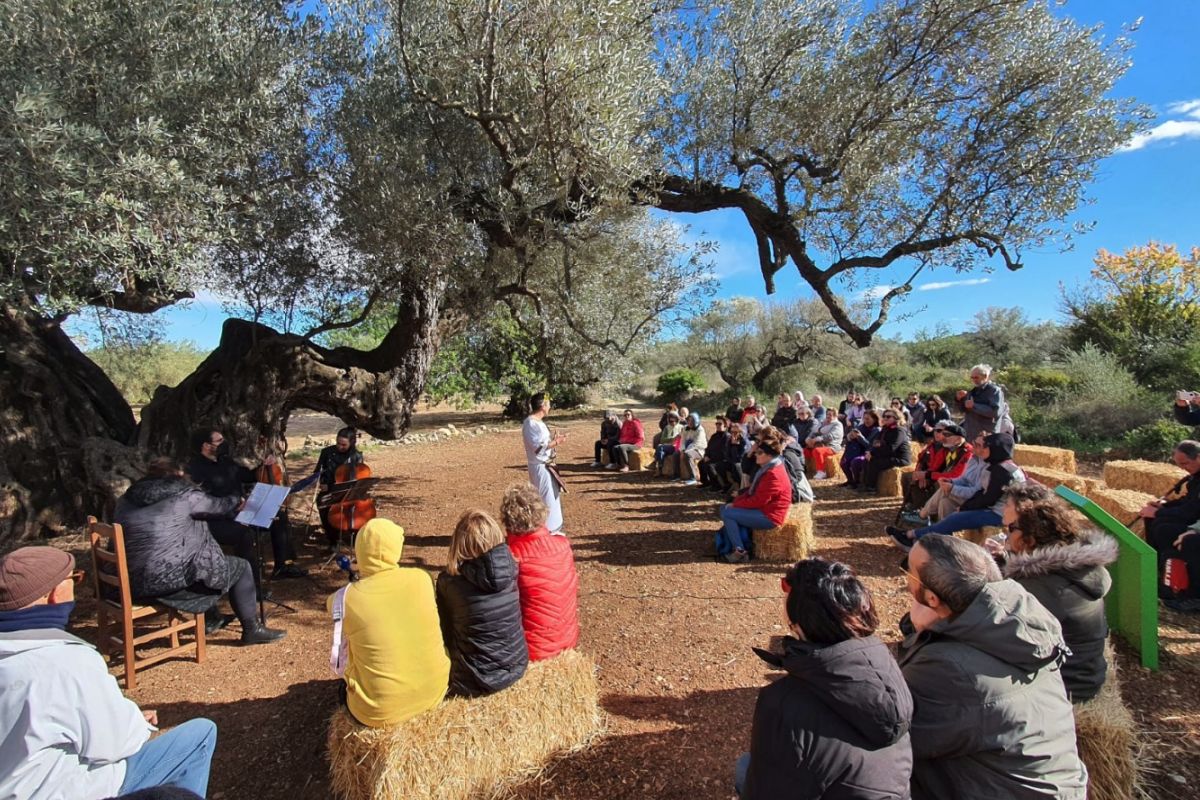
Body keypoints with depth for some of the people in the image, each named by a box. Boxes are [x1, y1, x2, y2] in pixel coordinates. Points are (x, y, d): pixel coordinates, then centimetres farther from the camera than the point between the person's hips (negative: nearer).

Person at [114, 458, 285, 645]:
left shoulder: (126, 500, 10)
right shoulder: (183, 495, -8)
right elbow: (217, 506, 7)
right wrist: (236, 502, 29)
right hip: (172, 578, -8)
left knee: (201, 555, 33)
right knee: (241, 567, 8)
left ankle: (211, 620, 40)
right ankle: (252, 630, 12)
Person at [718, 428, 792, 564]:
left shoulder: (773, 474, -23)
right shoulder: (767, 468, 10)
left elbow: (757, 501, -23)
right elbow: (752, 491, 15)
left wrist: (735, 504, -13)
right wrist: (736, 500, 0)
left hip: (769, 516, -11)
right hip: (763, 509, 11)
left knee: (727, 513, -14)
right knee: (725, 508, 9)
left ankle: (740, 552, -8)